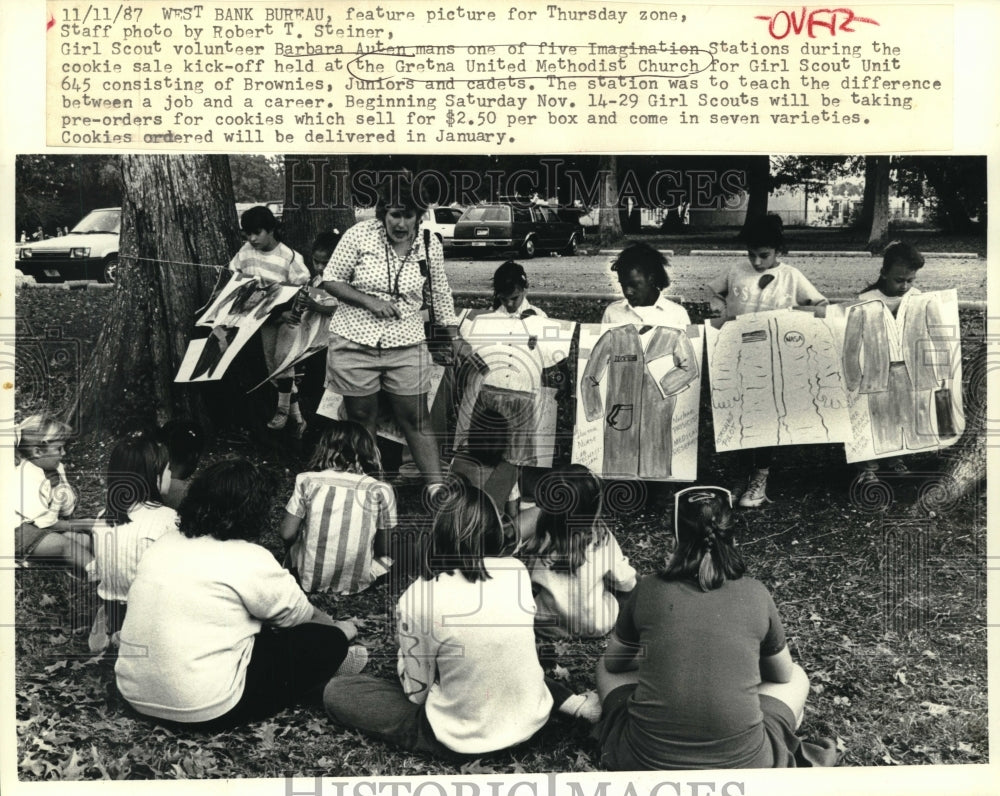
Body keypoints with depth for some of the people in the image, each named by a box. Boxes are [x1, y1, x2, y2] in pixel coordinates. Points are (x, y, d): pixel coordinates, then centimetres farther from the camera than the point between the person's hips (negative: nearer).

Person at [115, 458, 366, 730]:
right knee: (327, 642, 4)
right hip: (205, 712, -7)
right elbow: (299, 613, 1)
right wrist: (331, 624, 23)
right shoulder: (249, 560, -15)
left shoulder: (164, 545, 5)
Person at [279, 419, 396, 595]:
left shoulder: (307, 481, -9)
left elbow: (286, 535, -5)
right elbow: (382, 549, -2)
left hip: (310, 579, 0)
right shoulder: (380, 490, -11)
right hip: (356, 583, 0)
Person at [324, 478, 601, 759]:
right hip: (531, 723, 5)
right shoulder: (517, 572, -8)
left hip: (461, 741, -5)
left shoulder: (418, 599, -20)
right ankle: (574, 703, 18)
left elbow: (416, 691, -9)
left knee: (336, 693, 5)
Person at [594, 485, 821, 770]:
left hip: (644, 764, 1)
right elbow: (783, 675, 17)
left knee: (605, 669, 28)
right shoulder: (755, 595, -2)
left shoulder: (648, 590, -2)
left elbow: (613, 663, 16)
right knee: (797, 678, 26)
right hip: (742, 767, 0)